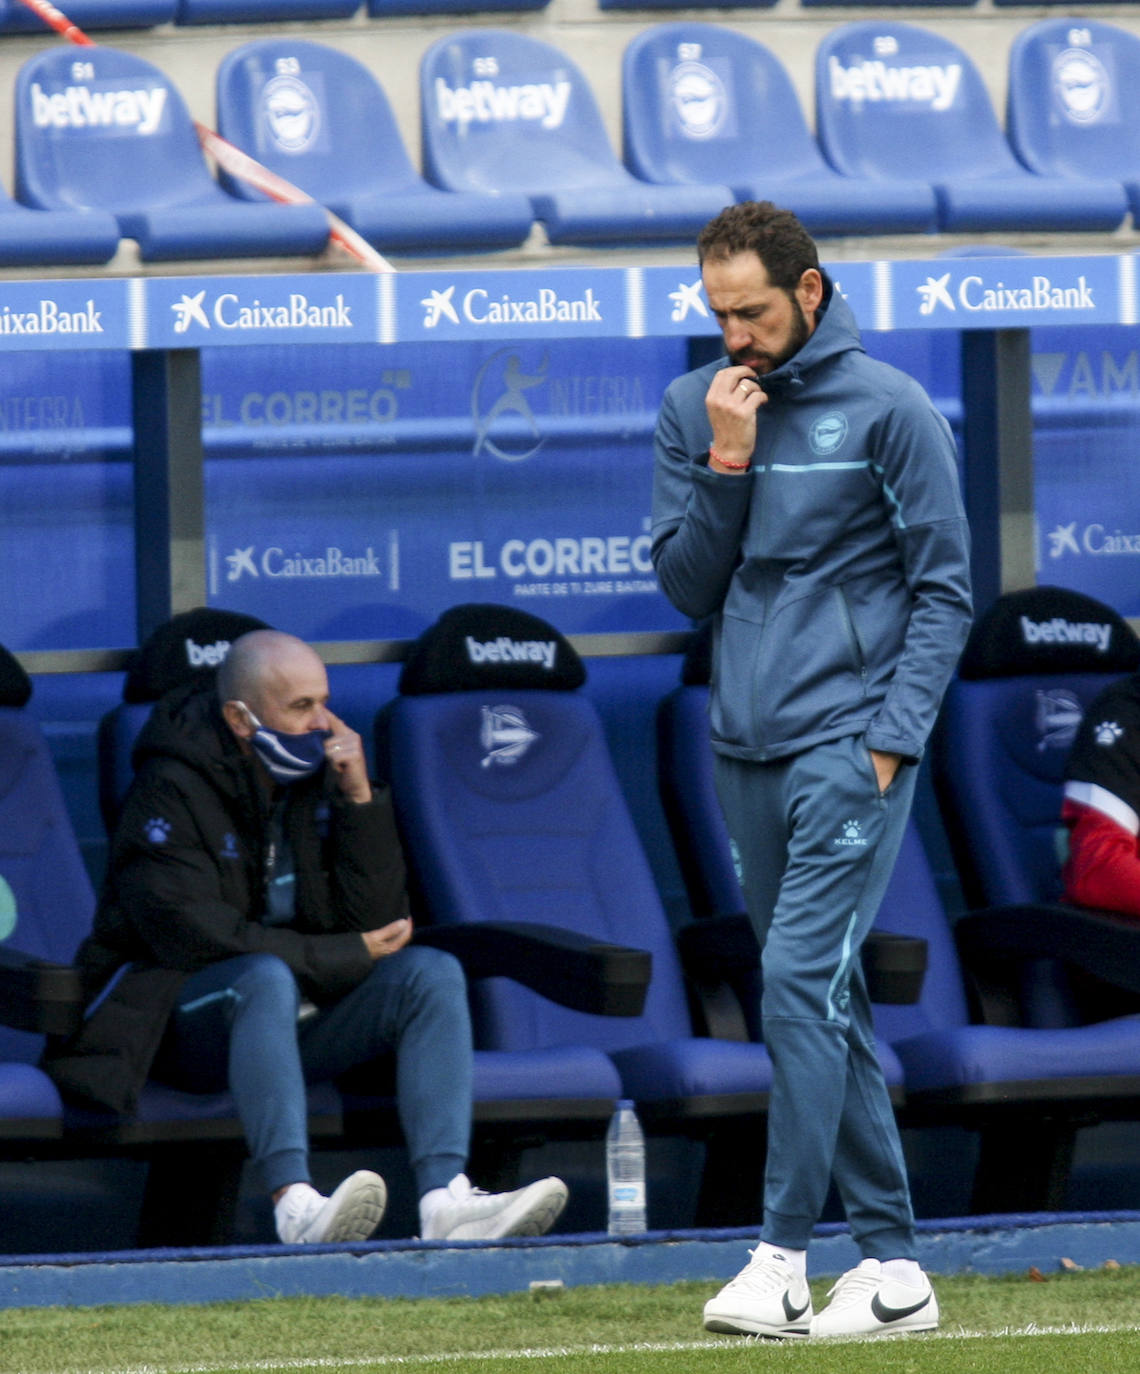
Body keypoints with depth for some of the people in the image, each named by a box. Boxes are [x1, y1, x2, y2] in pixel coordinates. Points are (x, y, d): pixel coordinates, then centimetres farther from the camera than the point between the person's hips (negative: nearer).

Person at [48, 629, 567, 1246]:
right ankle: (295, 1207, -54)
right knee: (265, 977, -37)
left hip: (297, 1018, 6)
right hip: (188, 1021, -6)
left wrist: (361, 801, -10)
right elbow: (198, 939, -20)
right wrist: (348, 957, -15)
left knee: (432, 973, -17)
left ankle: (444, 1199, -37)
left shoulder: (321, 775, 8)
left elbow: (379, 920, 3)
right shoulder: (170, 791, -11)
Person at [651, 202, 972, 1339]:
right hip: (745, 749, 6)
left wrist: (894, 733, -11)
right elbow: (688, 586, 8)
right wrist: (726, 462, -6)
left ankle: (783, 1260, -19)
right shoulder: (692, 410, 10)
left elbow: (944, 586, -3)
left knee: (802, 979, -16)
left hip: (848, 743, -6)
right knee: (825, 1004, 8)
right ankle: (891, 1266, 13)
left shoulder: (888, 409, -3)